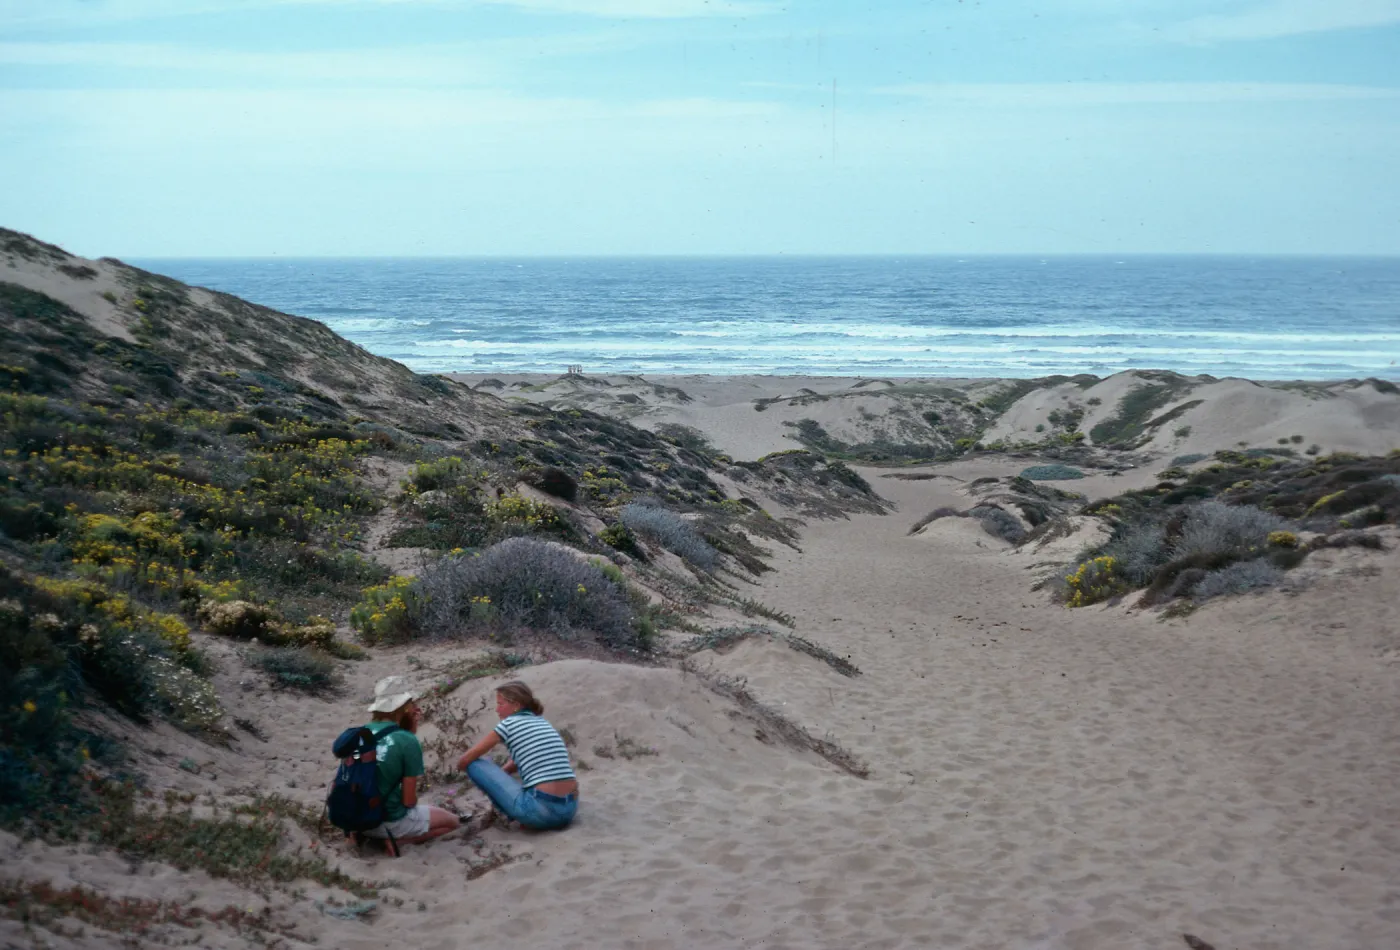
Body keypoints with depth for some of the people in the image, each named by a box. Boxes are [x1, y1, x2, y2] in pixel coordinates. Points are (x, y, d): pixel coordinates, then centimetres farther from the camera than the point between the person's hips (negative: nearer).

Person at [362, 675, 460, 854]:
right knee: (452, 821, 17)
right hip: (389, 820, -6)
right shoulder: (407, 741, -19)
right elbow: (409, 800, -14)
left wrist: (410, 731, 4)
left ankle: (369, 836, 11)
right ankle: (396, 839, -2)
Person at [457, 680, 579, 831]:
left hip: (541, 810, -7)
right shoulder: (544, 724, 21)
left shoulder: (509, 724, 2)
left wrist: (461, 765, 31)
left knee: (475, 764, 6)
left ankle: (515, 816, 8)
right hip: (569, 809, 7)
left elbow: (466, 760, 10)